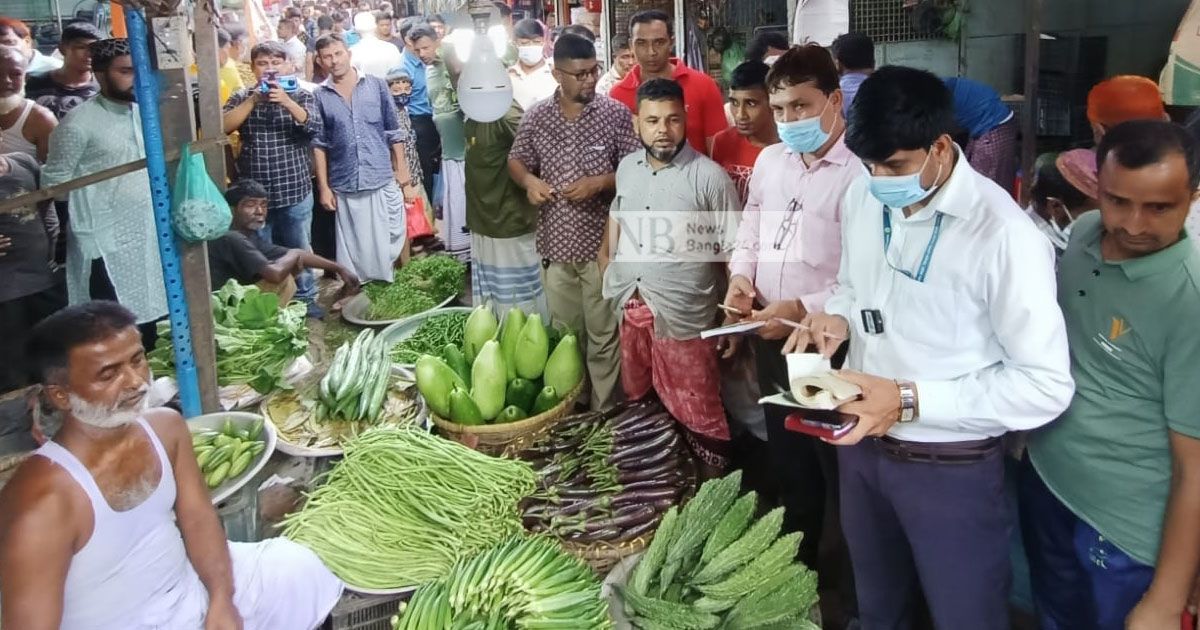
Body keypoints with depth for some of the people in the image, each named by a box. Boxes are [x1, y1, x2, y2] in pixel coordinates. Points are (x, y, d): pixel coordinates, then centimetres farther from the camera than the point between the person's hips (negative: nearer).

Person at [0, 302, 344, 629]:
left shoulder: (166, 427, -7)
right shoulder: (44, 502, -28)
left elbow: (197, 515, 3)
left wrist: (221, 598, -11)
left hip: (190, 587, 7)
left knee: (294, 565, 5)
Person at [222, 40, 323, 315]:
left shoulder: (302, 95, 2)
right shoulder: (241, 98, 5)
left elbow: (314, 126, -15)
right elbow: (223, 126, -10)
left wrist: (286, 102, -29)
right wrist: (252, 100, -18)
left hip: (295, 190, -1)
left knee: (299, 249, 11)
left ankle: (306, 299, 26)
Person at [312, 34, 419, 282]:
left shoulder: (377, 86, 3)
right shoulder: (319, 96, 3)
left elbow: (394, 134, 5)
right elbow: (319, 144, 5)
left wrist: (405, 179, 2)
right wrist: (323, 187, 0)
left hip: (384, 182, 0)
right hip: (344, 187, 0)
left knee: (390, 243, 5)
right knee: (353, 250, 6)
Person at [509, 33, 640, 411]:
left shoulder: (615, 114, -7)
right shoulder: (536, 117, 1)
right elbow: (516, 162, 12)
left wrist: (598, 183, -21)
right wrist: (529, 181, -9)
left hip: (601, 243, -3)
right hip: (556, 243, 3)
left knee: (603, 335, 7)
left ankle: (604, 412, 22)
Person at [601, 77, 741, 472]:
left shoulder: (710, 177, -14)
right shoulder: (627, 167, 4)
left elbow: (733, 252, -11)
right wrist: (606, 258, 17)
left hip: (683, 317, -6)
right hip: (631, 310, 6)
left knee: (698, 415, 4)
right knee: (637, 404, 23)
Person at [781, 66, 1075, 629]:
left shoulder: (1004, 236, -25)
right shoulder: (862, 196, -3)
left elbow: (1047, 386, -23)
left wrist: (910, 401, -28)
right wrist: (836, 318, -9)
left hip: (950, 467, -6)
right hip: (862, 443, 6)